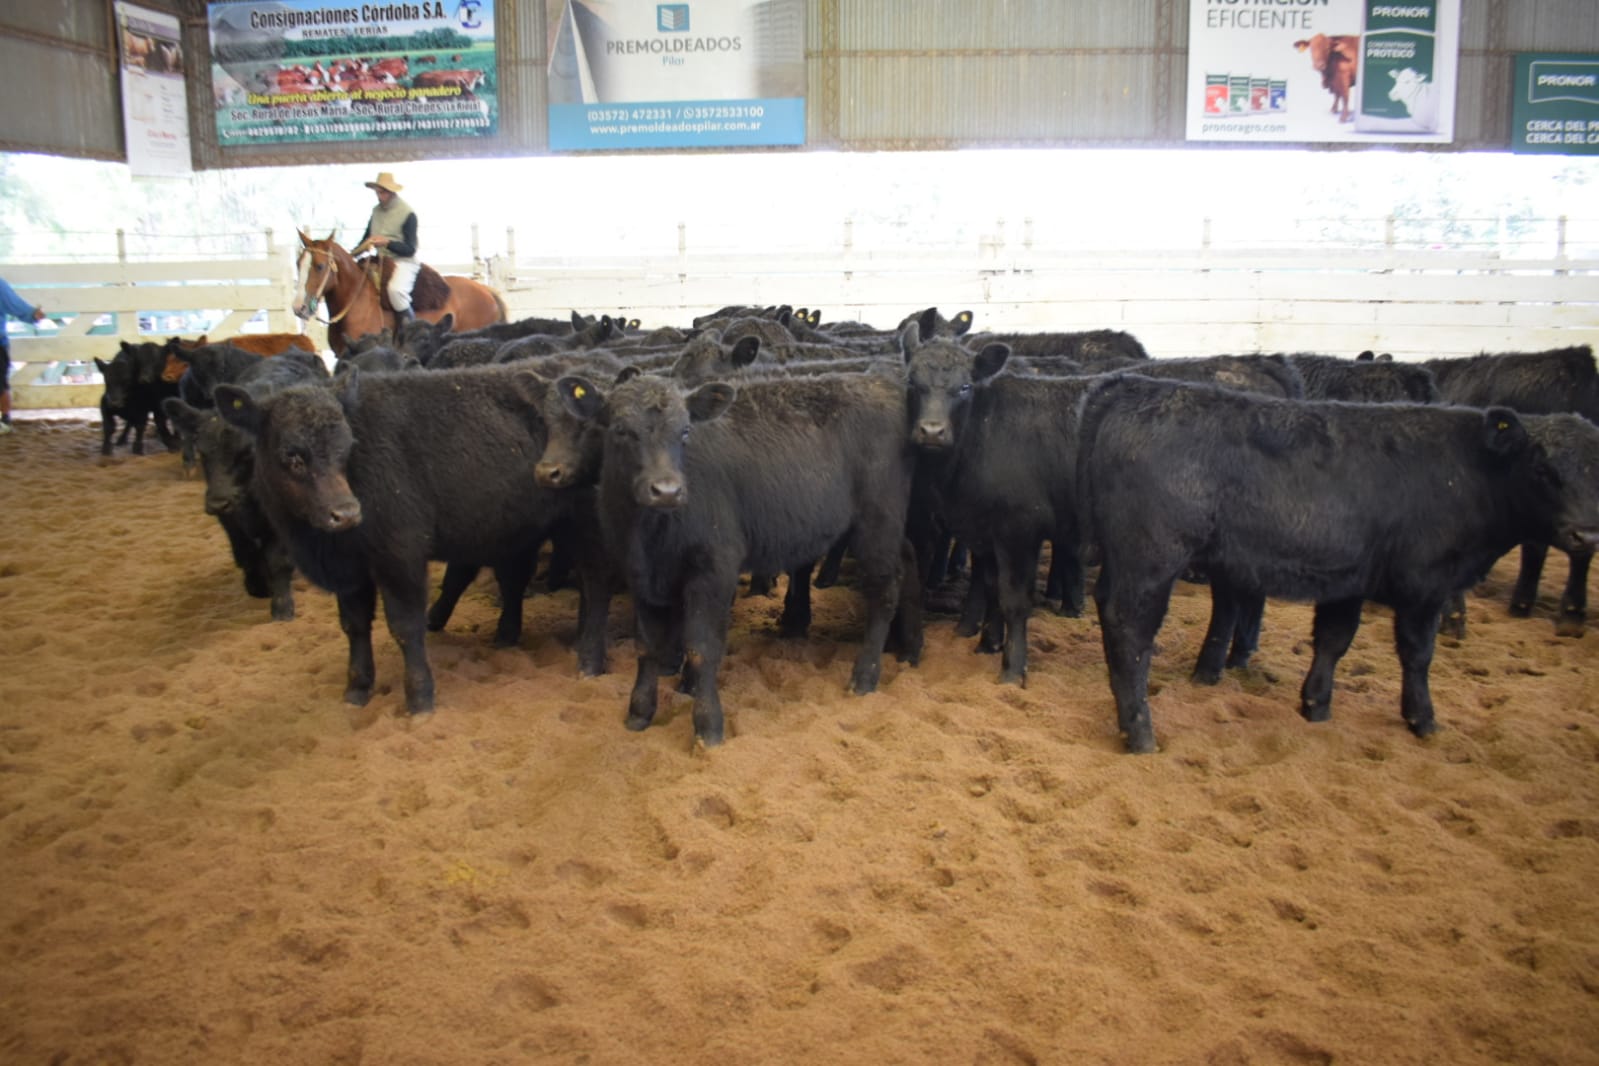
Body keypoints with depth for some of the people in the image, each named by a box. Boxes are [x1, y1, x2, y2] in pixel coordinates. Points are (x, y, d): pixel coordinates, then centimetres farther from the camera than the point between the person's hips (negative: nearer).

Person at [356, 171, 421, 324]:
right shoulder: (376, 210, 10)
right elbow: (367, 237, 20)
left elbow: (410, 249, -12)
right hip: (381, 261, 8)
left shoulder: (407, 213, -11)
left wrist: (387, 242, -26)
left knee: (395, 289, -34)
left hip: (403, 261, -8)